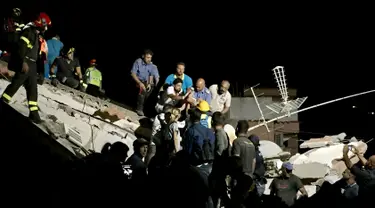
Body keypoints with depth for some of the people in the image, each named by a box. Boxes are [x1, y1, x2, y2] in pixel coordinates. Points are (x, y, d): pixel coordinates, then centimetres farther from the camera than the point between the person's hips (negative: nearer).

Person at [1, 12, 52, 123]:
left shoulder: (36, 34, 19)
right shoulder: (29, 31, -11)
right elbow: (21, 46, -21)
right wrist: (23, 62, -28)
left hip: (31, 65, 10)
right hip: (25, 64, -10)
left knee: (32, 88, 6)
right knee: (16, 83, -9)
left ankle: (34, 112, 5)